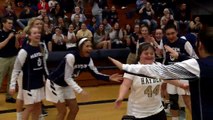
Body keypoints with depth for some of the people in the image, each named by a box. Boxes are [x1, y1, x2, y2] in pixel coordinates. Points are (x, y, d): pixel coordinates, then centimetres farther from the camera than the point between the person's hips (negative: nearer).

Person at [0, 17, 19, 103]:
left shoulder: (13, 32, 5)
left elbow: (17, 47, 4)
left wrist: (16, 38, -12)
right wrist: (8, 38, -20)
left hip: (13, 58, 4)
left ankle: (9, 96, 20)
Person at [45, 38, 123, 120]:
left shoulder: (88, 59, -9)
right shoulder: (71, 56, -31)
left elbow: (96, 74, -5)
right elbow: (67, 78, -29)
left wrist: (109, 78, -21)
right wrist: (79, 90, -34)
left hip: (66, 85, 8)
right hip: (54, 83, -8)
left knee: (74, 109, 9)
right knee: (62, 111, -3)